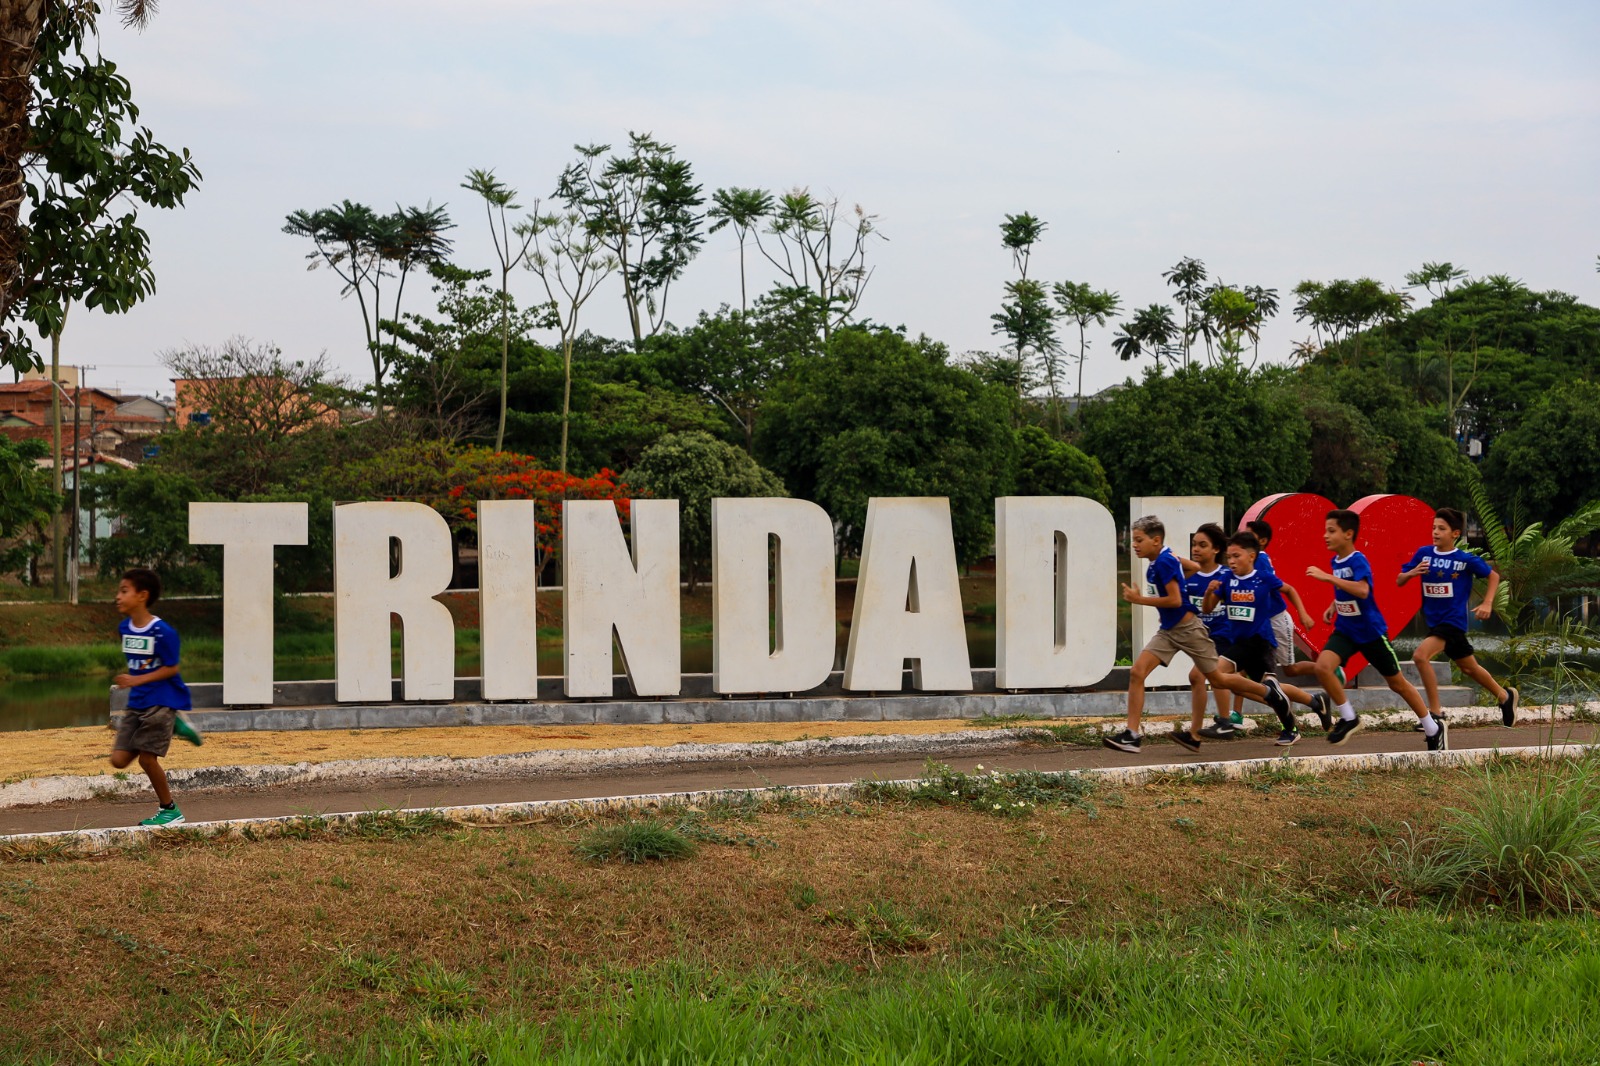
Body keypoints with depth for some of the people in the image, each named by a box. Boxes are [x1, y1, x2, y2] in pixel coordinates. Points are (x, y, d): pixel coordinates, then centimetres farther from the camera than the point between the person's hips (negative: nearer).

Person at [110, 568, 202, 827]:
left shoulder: (162, 632, -18)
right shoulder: (124, 628, 6)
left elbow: (171, 668, -16)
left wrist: (137, 680, -23)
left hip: (161, 701, -8)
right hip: (136, 704, 8)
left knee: (146, 758, -7)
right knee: (119, 759, 1)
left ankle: (170, 810, 12)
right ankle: (173, 726, 17)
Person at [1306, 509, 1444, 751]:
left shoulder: (1358, 561, -21)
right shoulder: (1336, 561, 2)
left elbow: (1362, 590, -41)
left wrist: (1327, 577, -42)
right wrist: (1333, 606, 9)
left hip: (1371, 632, -6)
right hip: (1345, 631, 6)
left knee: (1396, 683, 8)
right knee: (1322, 666, -21)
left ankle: (1433, 728, 27)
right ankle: (1349, 717, -3)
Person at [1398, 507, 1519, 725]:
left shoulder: (1466, 559, -10)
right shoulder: (1423, 553, -1)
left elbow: (1494, 576, 5)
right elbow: (1399, 581, 3)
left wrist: (1487, 604, -5)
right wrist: (1412, 572, -18)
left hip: (1453, 621, -6)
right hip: (1434, 621, 6)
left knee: (1421, 655, -25)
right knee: (1470, 668, 21)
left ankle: (1435, 712, -17)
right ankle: (1505, 696, 43)